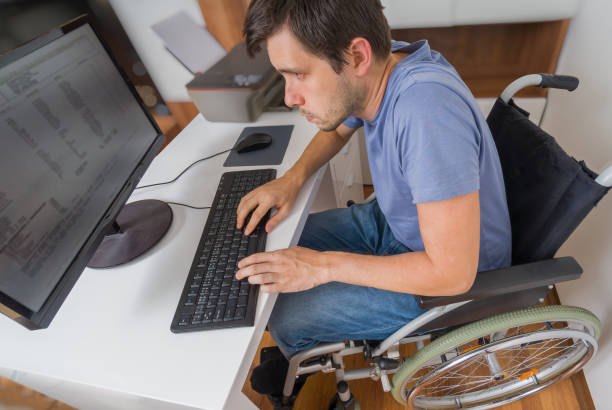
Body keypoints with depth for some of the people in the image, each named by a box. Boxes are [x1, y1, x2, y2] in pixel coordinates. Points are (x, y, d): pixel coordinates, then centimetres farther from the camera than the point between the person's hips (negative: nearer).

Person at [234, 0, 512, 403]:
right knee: (281, 240, 10)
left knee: (285, 319, -7)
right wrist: (293, 177, -8)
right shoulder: (380, 66, -11)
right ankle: (305, 356, 36)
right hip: (394, 220, 8)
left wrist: (323, 265, -26)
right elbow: (336, 130, 10)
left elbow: (452, 273, -34)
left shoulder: (427, 109, -38)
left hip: (450, 280, -7)